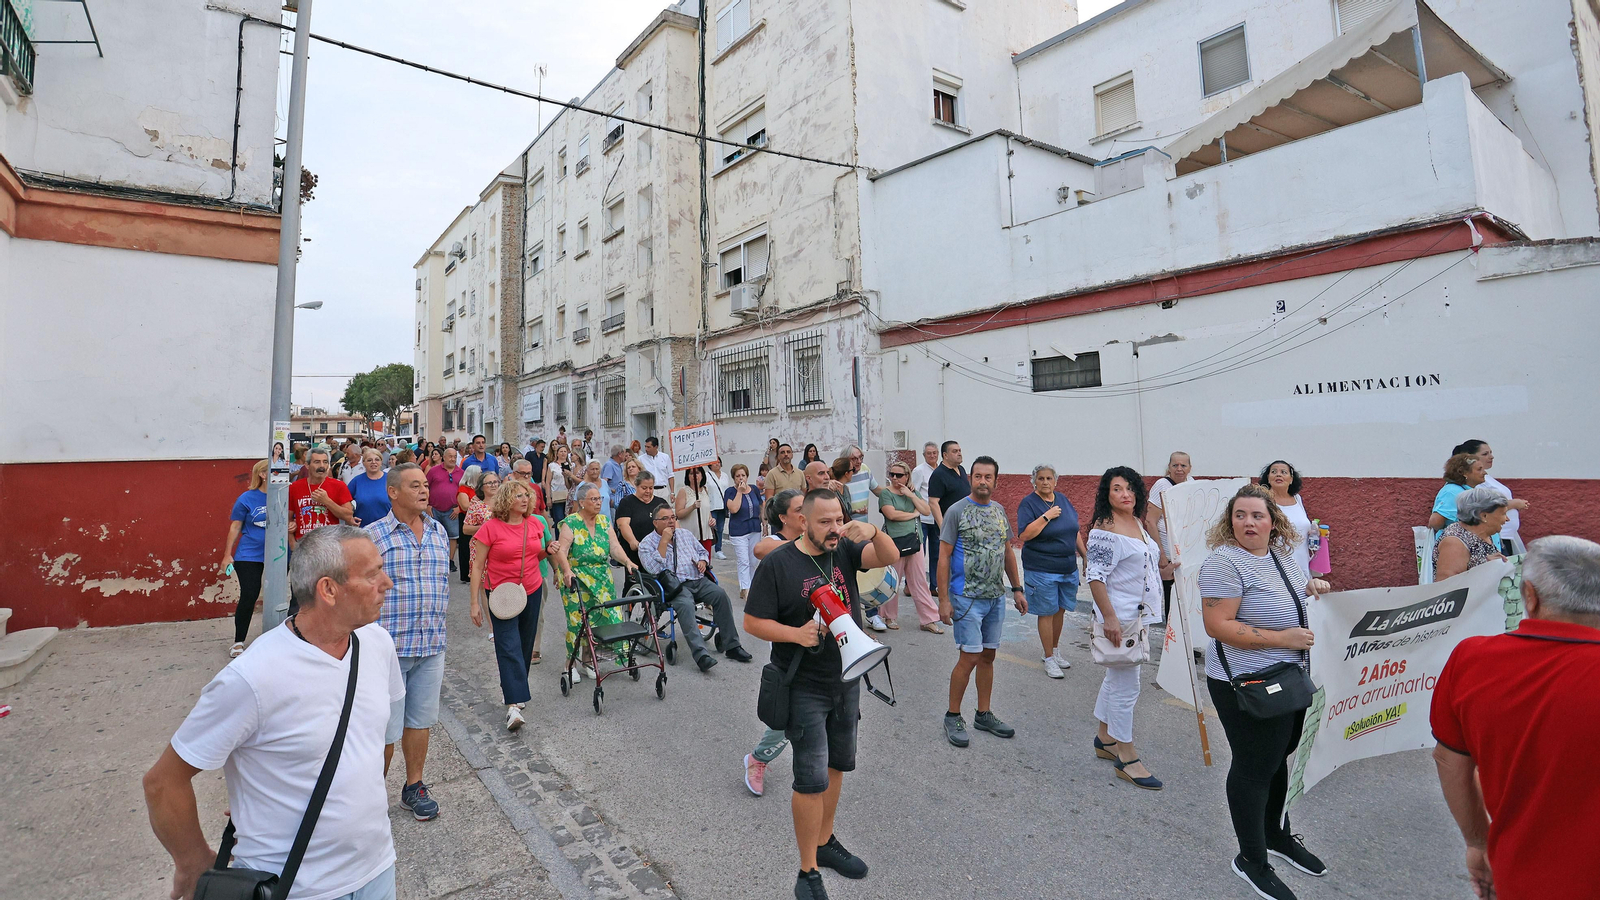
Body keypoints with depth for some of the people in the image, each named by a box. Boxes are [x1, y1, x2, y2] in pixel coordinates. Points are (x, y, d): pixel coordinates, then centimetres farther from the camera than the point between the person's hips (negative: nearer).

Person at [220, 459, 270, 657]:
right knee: (248, 597, -4)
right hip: (250, 555, -2)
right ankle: (238, 642, 13)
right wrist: (227, 555, 1)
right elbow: (235, 527, 1)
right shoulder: (247, 498, -6)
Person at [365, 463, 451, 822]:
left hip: (430, 647, 4)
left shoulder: (439, 532, 8)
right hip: (388, 646, -4)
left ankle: (414, 786, 33)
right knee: (385, 728, 5)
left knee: (420, 721, 16)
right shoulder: (373, 535, -7)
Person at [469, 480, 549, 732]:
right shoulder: (491, 528, -11)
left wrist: (548, 551, 0)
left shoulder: (535, 524, 3)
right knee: (509, 647, -11)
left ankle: (512, 688, 32)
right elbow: (477, 566, -7)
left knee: (525, 645, 13)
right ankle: (513, 705, -13)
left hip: (532, 591, 5)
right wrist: (475, 602, -9)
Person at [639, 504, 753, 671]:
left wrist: (703, 561, 5)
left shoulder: (684, 533, 21)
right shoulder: (647, 544, 4)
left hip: (699, 581, 5)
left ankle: (732, 646, -17)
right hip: (675, 586, -5)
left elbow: (703, 551, 29)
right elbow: (655, 569, -12)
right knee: (685, 604, -36)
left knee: (720, 594, -23)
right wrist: (664, 541, -11)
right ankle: (700, 654, -41)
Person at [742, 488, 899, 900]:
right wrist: (797, 634, -26)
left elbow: (890, 557, -13)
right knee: (812, 779, -2)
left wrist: (873, 533, -32)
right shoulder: (777, 563, -15)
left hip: (846, 681, 6)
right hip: (805, 688, -5)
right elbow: (752, 622, -12)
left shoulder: (844, 549, -2)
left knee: (836, 766, 20)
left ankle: (825, 842, 40)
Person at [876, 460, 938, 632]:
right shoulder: (885, 492, -3)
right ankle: (889, 617, 20)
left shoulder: (913, 492, 14)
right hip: (894, 542, -5)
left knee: (920, 582, 7)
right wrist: (914, 514, -4)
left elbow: (926, 510, 4)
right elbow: (891, 514, -17)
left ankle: (929, 619, 12)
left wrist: (911, 495, -7)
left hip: (914, 540, 5)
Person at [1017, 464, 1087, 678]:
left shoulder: (1063, 499, 9)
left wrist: (1085, 555, 17)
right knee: (1047, 613, 1)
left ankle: (1055, 650, 33)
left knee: (1060, 610, 15)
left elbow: (1075, 531, 18)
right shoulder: (1028, 503, -10)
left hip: (1068, 568, 6)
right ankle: (1049, 659, 13)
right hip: (1042, 570, -6)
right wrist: (1047, 516, -22)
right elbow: (1024, 535, -21)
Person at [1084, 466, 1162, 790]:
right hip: (1119, 618, -9)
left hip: (1139, 616, 9)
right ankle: (1126, 759, 11)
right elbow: (1095, 577, -22)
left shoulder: (1138, 523, 10)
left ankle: (1104, 739, 34)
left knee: (1116, 679, 19)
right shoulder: (1104, 529, -18)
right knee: (1126, 687, -2)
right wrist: (1110, 618, -24)